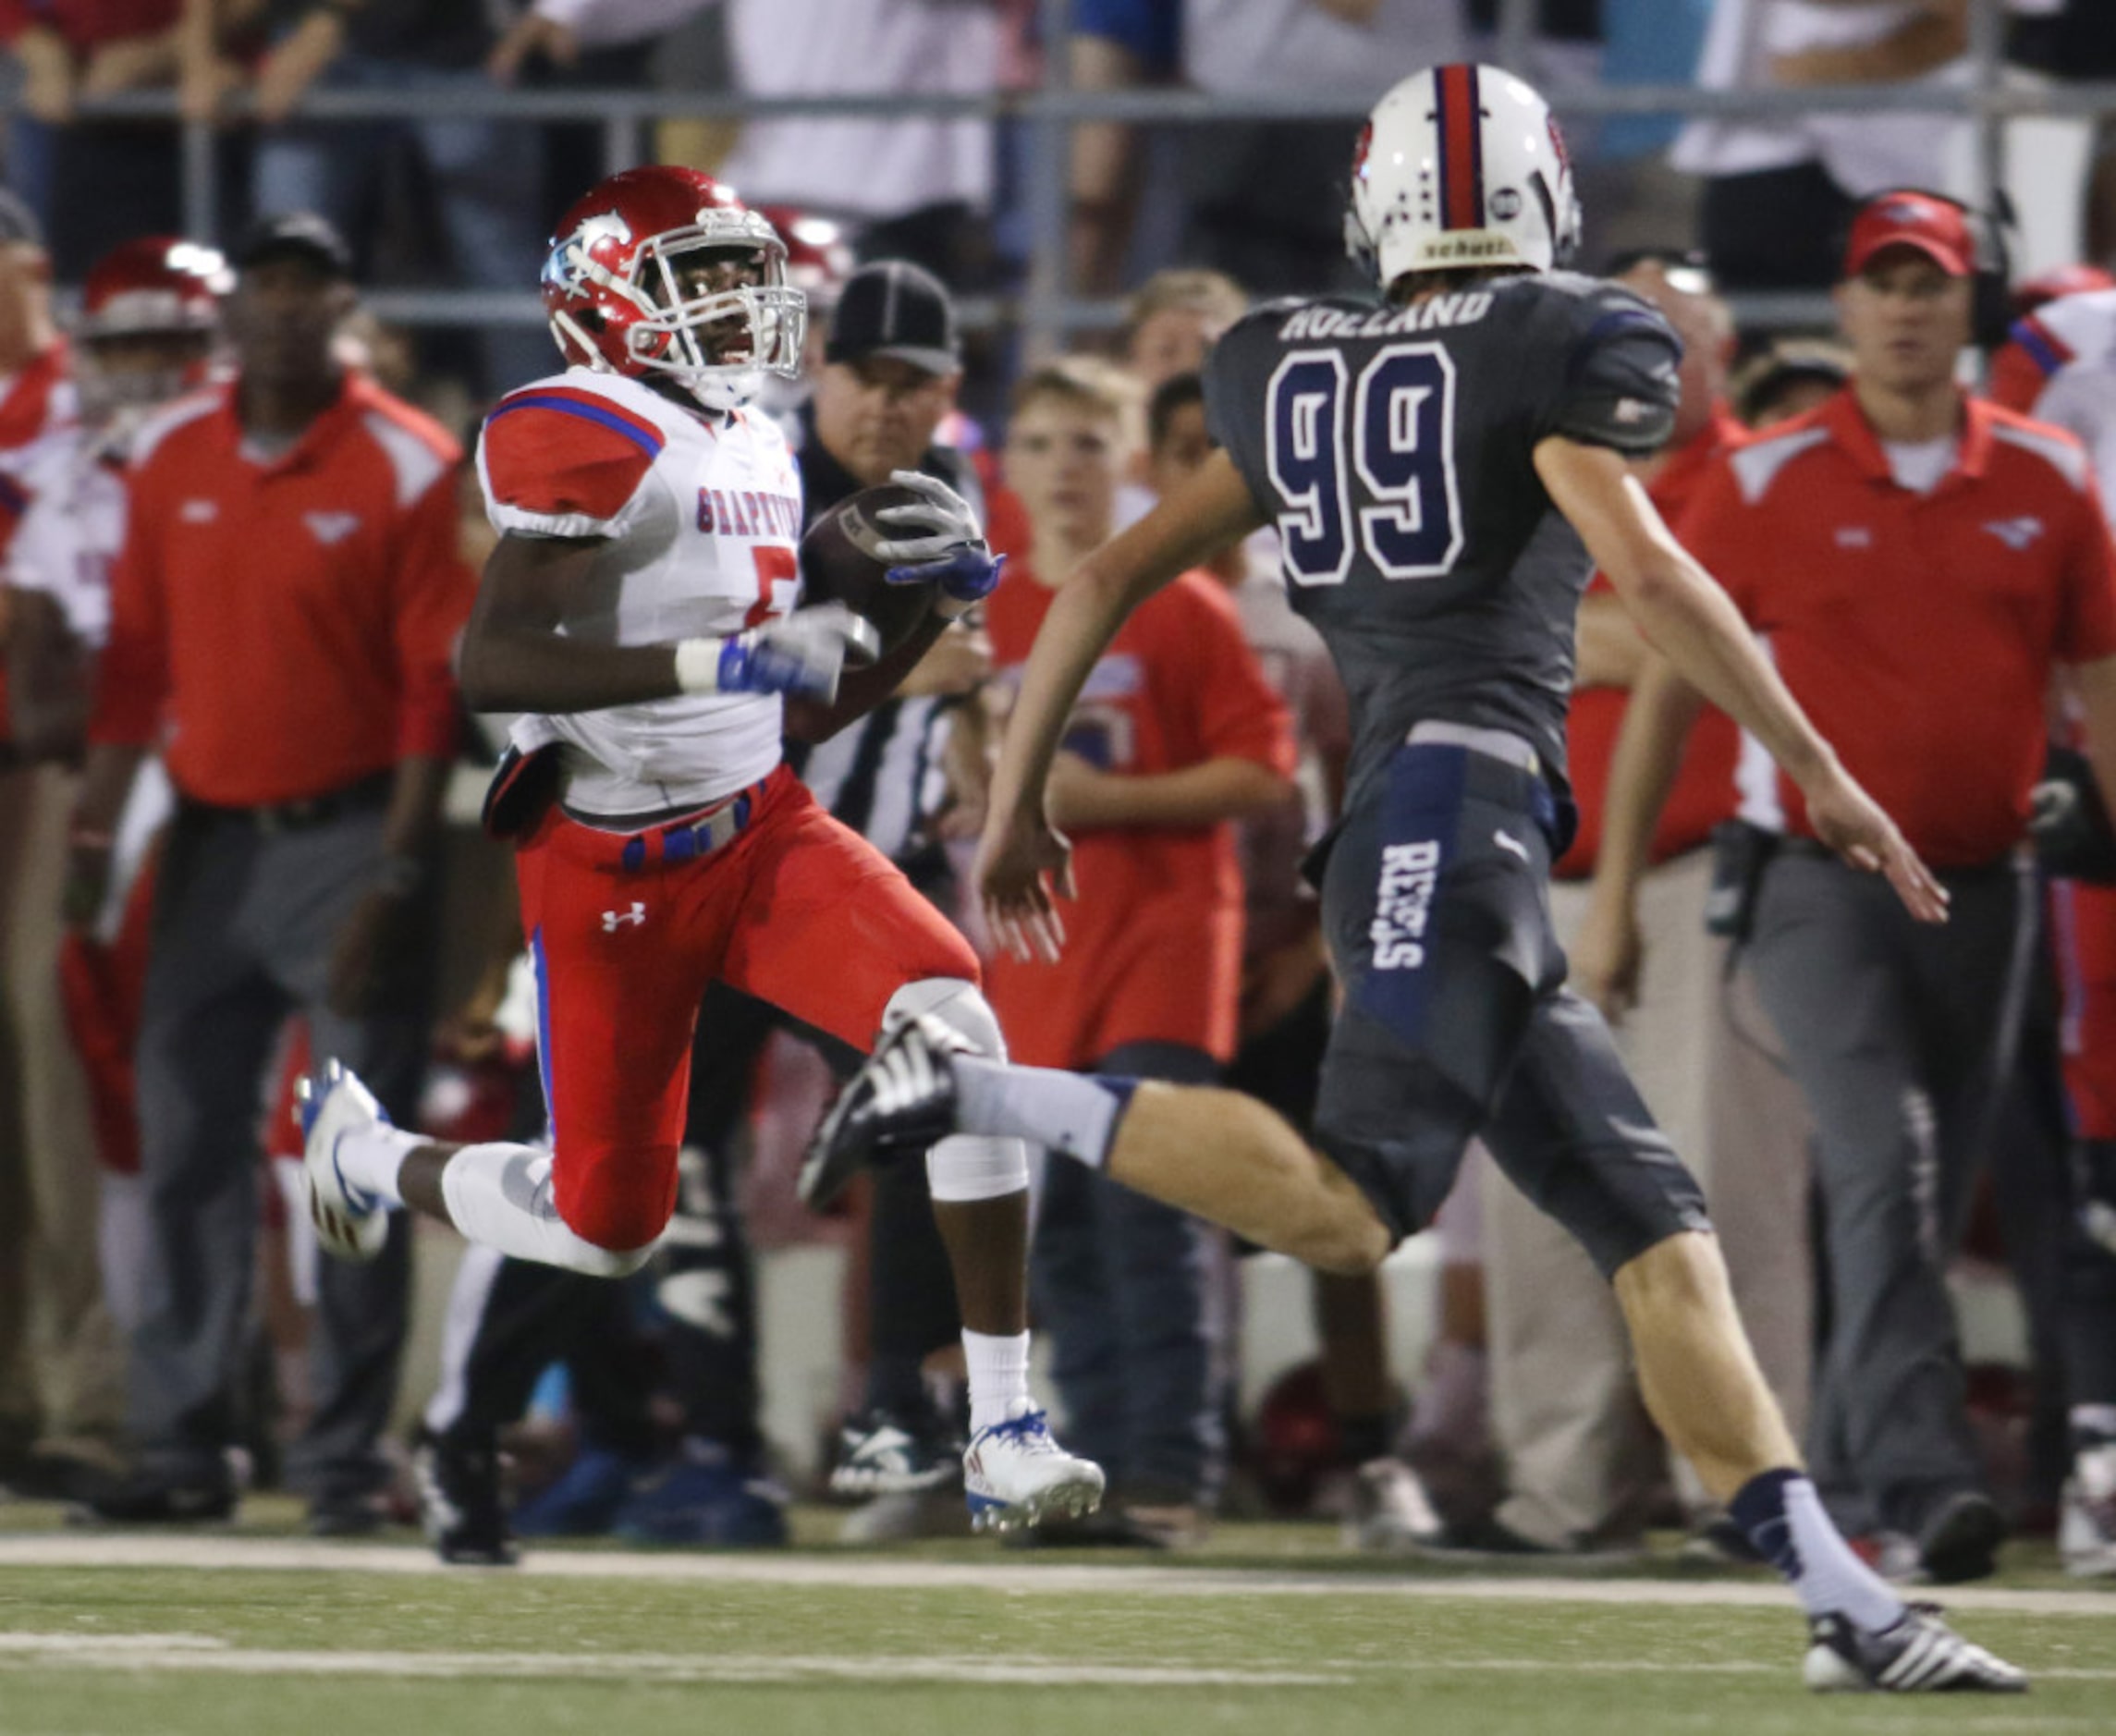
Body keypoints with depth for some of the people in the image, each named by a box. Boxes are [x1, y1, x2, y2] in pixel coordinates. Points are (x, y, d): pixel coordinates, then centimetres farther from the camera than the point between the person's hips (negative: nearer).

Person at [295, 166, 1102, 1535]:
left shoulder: (754, 452, 11)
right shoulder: (585, 439, -15)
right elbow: (492, 665, -26)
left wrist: (935, 610, 2)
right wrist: (721, 661, -31)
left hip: (758, 830, 6)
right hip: (609, 869, -6)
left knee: (953, 1024, -21)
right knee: (607, 1230, 4)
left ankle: (1005, 1428, -19)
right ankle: (368, 1153, 39)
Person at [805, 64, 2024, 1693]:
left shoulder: (1296, 374, 20)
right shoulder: (1557, 349, 1)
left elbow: (1109, 578, 19)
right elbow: (1644, 563, -12)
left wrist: (1017, 795, 28)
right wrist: (1824, 775, -8)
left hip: (1386, 829, 8)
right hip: (1464, 800, -8)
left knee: (1657, 1232, 5)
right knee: (1353, 1206, -21)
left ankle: (1846, 1603, 0)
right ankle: (974, 1090, -21)